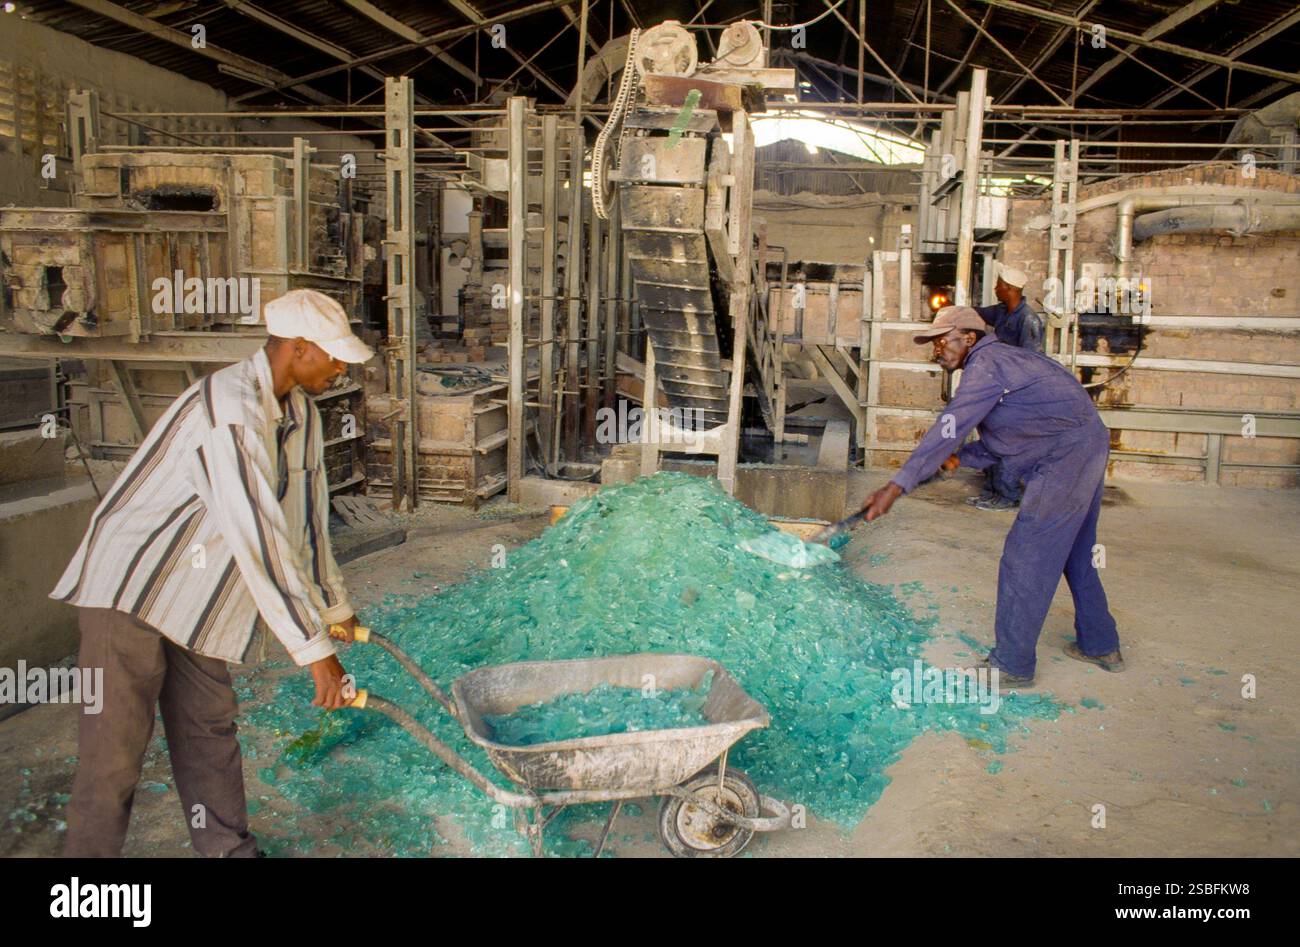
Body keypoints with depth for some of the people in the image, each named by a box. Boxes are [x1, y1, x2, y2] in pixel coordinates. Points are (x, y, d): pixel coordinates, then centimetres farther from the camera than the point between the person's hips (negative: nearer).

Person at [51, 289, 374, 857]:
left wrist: (334, 604, 18)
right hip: (130, 587, -9)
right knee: (115, 746, -3)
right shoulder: (231, 410, -28)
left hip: (193, 596, 9)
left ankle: (228, 848, 26)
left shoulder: (300, 413, 2)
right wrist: (313, 648, -30)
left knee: (209, 727, 14)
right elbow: (259, 540, -32)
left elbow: (309, 512, 12)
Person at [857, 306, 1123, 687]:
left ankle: (1012, 665, 1)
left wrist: (897, 485, -27)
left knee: (1025, 560, -6)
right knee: (1075, 553, 22)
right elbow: (997, 440, 21)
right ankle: (1101, 645, 36)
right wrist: (962, 457, 6)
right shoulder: (999, 360, 17)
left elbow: (949, 428, -24)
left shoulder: (986, 363, -14)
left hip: (1065, 458, -11)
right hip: (1089, 447, 11)